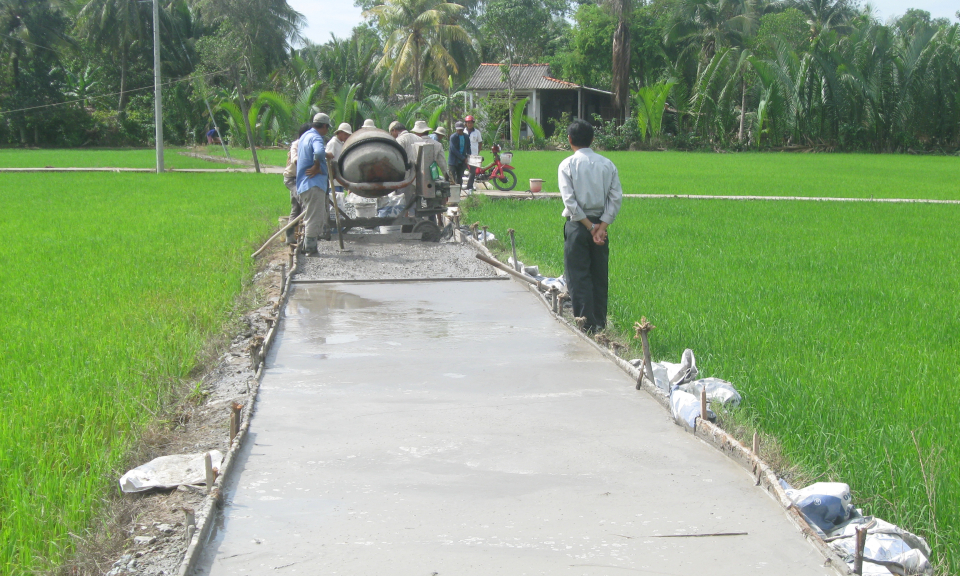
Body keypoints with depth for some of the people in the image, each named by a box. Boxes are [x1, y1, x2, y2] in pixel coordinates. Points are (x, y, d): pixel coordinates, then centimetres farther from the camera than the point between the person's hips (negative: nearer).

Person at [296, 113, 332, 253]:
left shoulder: (305, 136, 17)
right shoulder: (316, 137, -14)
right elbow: (319, 152, -36)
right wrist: (317, 167, -19)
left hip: (303, 183, 10)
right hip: (313, 183, -10)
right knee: (314, 216, -6)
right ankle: (309, 246, -4)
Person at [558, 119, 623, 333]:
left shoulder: (567, 165, -7)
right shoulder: (607, 164, 4)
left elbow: (569, 200, -14)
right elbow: (616, 197, -3)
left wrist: (589, 226, -9)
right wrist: (602, 225, -7)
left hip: (577, 225, -4)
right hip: (600, 223, 4)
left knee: (578, 276, 1)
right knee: (599, 275, 12)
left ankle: (587, 324, -2)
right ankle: (600, 322, 15)